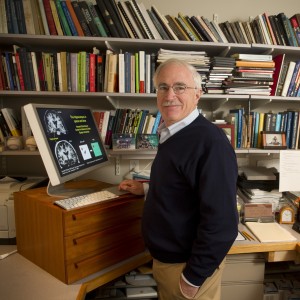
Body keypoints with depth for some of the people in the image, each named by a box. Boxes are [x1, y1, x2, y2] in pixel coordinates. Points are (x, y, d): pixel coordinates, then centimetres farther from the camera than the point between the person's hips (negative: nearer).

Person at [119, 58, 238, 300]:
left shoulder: (211, 143, -27)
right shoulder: (171, 135, 3)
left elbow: (221, 222, -27)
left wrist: (193, 278, -19)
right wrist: (146, 190, 14)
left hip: (188, 264, -8)